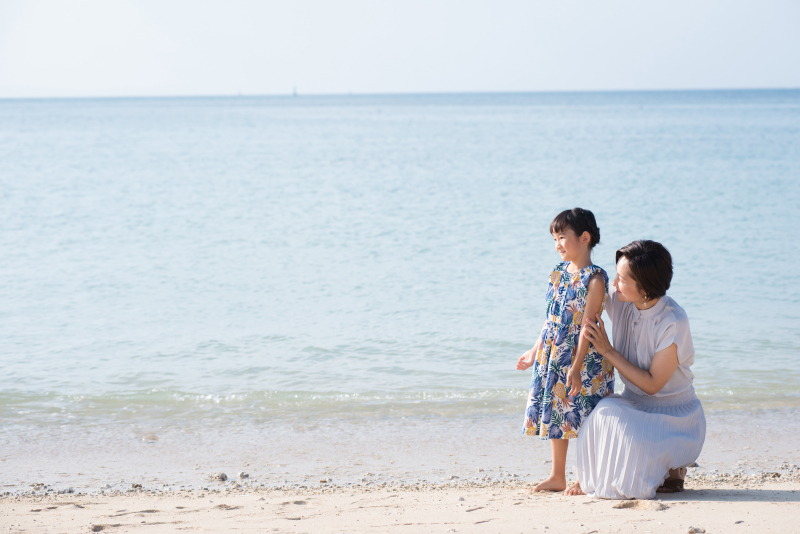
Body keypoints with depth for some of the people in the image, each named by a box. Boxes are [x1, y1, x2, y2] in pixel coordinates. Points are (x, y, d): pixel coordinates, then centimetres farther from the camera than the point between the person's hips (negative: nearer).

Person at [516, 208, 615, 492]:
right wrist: (535, 351, 19)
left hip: (583, 360, -8)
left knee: (581, 417, -3)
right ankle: (557, 476, 24)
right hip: (552, 358, 8)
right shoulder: (559, 273, 9)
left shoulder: (595, 279, -13)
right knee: (554, 415, 13)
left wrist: (576, 367, -23)